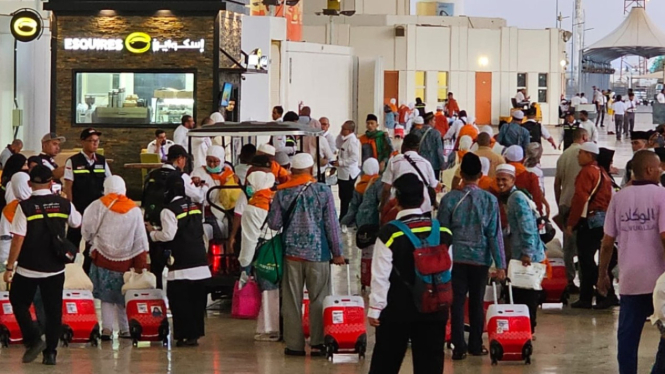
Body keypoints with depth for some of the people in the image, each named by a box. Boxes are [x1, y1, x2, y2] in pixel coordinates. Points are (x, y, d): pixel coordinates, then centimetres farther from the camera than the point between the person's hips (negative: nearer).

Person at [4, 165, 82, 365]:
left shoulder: (25, 206, -14)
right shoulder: (64, 205, -2)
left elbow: (18, 239, -15)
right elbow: (77, 223, 18)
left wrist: (9, 267, -8)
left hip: (28, 268, -3)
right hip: (55, 268, 3)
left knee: (19, 303, 16)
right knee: (53, 309, 10)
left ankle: (33, 339, 1)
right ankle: (50, 352, 11)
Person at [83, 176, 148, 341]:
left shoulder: (98, 206, -9)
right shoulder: (135, 210, -3)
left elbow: (87, 230, -6)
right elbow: (140, 240, -1)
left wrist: (92, 242, 16)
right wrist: (140, 264, 4)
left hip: (103, 259, -1)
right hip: (126, 260, 1)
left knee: (106, 297, 8)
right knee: (124, 297, 14)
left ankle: (107, 329, 2)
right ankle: (125, 329, 17)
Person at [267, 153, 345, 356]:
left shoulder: (282, 193, -2)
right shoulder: (323, 191, -5)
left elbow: (274, 223, 1)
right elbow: (332, 224, -3)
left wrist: (271, 208, 22)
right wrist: (337, 252, 4)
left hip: (291, 252, 1)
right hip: (318, 253, -1)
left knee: (292, 301, 6)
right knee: (318, 300, 5)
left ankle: (294, 344, 7)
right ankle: (318, 343, 3)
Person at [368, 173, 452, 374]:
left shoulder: (390, 234, -13)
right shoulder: (443, 231, -1)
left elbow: (381, 276, -13)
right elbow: (447, 272, 8)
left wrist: (375, 308, -4)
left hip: (397, 310, -3)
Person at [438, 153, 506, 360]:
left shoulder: (449, 199, -7)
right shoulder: (490, 200, -5)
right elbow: (494, 234, -5)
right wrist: (500, 264, -1)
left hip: (456, 257, -1)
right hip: (480, 258, 1)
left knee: (457, 302, 3)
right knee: (477, 302, 12)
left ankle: (459, 347, -2)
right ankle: (476, 345, 19)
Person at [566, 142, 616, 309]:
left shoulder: (587, 172, -12)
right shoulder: (603, 173, 17)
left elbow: (580, 199, -18)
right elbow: (609, 199, 20)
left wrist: (571, 223, -15)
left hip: (589, 220, -9)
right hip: (603, 219, 9)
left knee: (586, 259, -5)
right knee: (587, 259, 13)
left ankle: (606, 294, -8)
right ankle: (585, 298, 13)